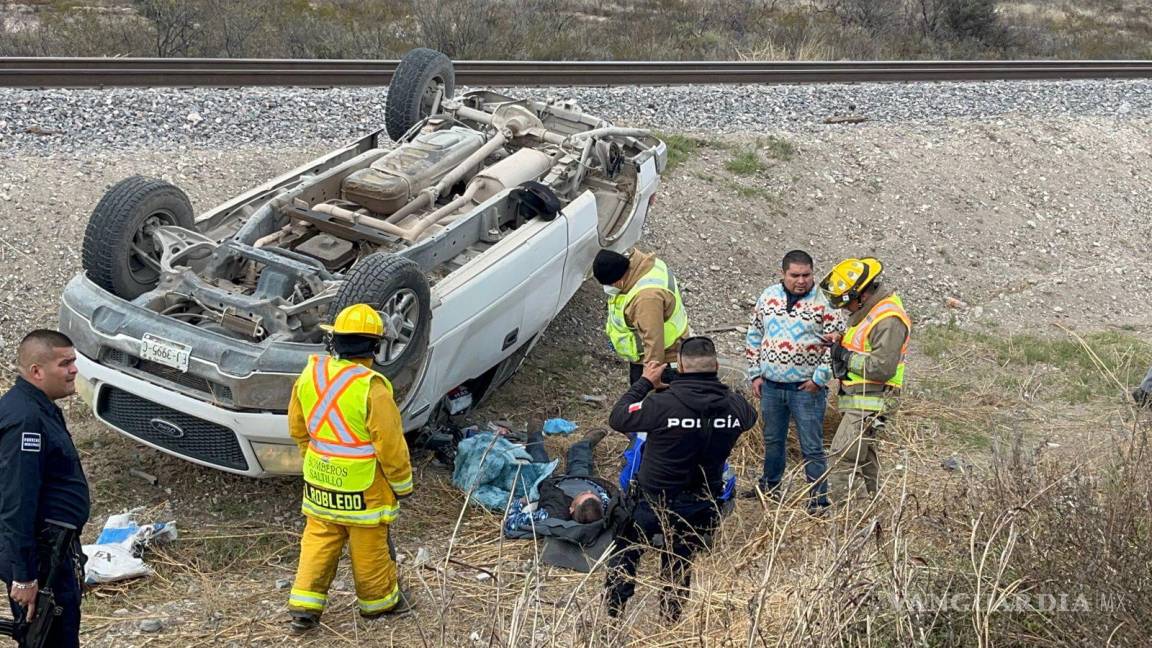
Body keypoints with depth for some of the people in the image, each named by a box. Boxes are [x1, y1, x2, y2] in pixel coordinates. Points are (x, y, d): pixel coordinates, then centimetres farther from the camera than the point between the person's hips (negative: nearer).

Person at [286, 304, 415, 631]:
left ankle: (304, 605, 20)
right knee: (369, 546, 13)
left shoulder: (310, 374, -5)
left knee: (319, 541, 19)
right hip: (363, 488, -5)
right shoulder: (371, 387, -25)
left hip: (320, 481, 5)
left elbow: (298, 429, 7)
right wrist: (402, 484, -4)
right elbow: (390, 444, -19)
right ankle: (379, 600, 32)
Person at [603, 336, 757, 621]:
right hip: (700, 506, 4)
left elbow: (617, 419, -13)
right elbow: (750, 417, 13)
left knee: (625, 553, 21)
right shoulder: (735, 405, -13)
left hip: (654, 500, -3)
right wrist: (713, 384, 13)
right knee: (680, 562, 24)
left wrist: (645, 382, -4)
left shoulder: (661, 404, -28)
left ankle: (612, 616, 29)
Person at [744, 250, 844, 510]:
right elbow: (754, 335, 11)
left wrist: (819, 379, -11)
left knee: (812, 447, -1)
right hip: (770, 386, 4)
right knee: (772, 440, 20)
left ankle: (818, 497, 9)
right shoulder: (768, 297, 3)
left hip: (806, 388, -4)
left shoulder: (824, 302, -9)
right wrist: (755, 373, 6)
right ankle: (770, 486, 37)